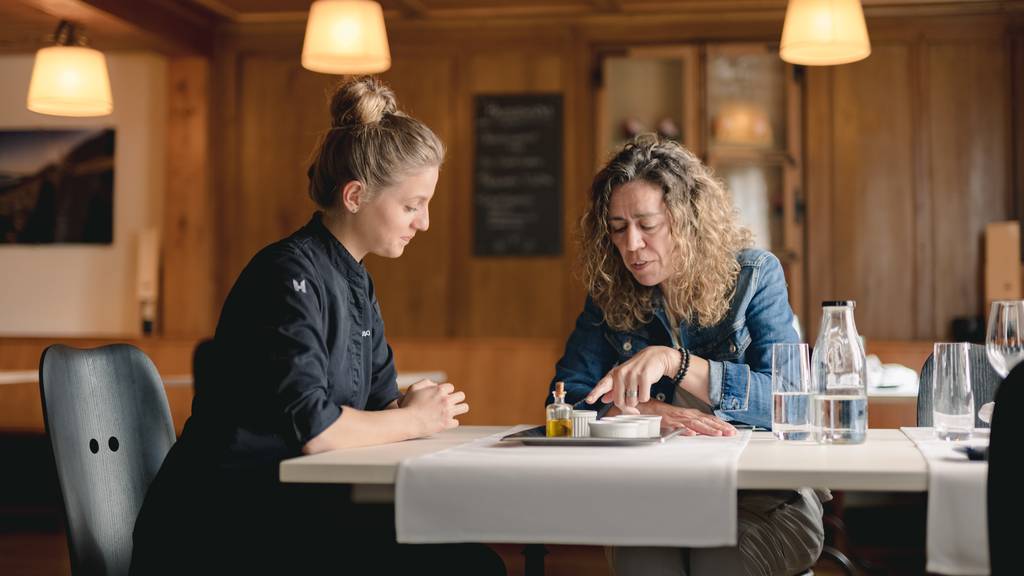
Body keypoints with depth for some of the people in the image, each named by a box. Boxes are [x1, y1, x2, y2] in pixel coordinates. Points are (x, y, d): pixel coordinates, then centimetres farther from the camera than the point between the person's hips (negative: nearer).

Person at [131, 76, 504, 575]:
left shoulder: (354, 282, 14)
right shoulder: (292, 274, -15)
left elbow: (379, 401, 16)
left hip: (286, 511, 9)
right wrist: (412, 420, -9)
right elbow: (311, 428, -23)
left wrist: (412, 405, -7)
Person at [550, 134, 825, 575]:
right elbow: (568, 400, 0)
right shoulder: (610, 294, 4)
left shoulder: (754, 275, -3)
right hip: (652, 493, 2)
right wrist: (652, 413, -19)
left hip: (764, 493, -1)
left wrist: (673, 361, -25)